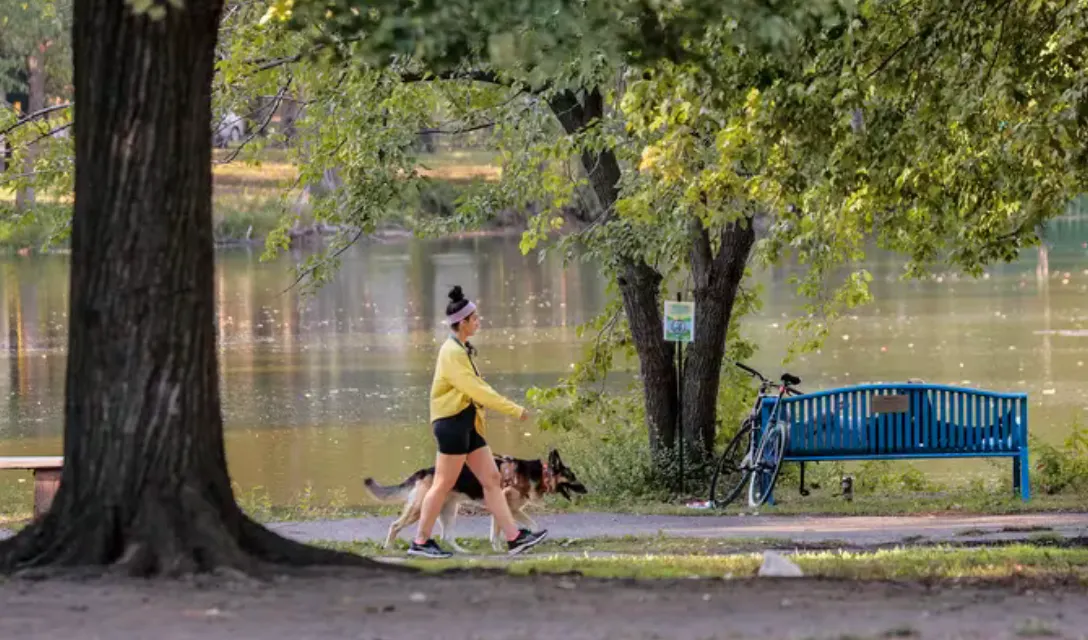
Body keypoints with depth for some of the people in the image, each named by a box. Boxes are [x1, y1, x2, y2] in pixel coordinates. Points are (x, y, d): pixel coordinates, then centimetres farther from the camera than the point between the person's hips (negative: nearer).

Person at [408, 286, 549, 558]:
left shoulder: (461, 349, 14)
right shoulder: (452, 353, -16)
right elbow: (477, 390, -20)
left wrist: (512, 407, 11)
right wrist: (515, 410, -17)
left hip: (468, 424, 10)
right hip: (452, 422, -10)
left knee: (492, 479, 5)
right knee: (443, 484, -4)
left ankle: (514, 538, 3)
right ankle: (421, 542, 4)